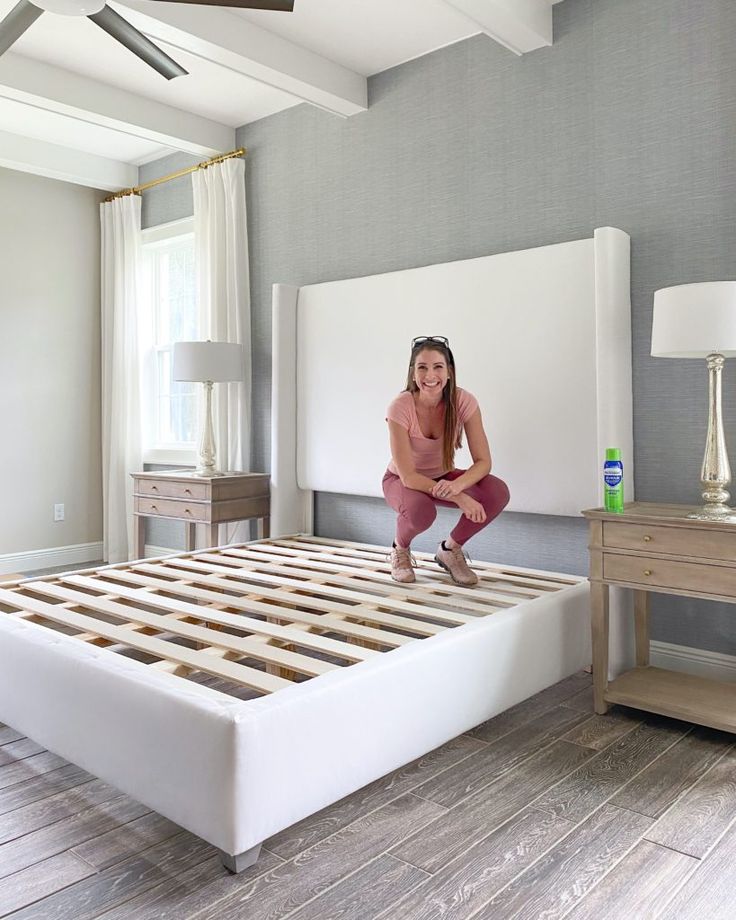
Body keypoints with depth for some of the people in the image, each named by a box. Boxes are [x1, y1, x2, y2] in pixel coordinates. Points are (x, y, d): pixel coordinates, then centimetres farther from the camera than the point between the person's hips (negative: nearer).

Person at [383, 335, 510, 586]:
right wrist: (458, 498, -39)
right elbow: (408, 476, -28)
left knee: (498, 492, -24)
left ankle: (450, 549, 1)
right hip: (402, 481, -3)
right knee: (421, 510, -38)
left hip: (443, 478, 3)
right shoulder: (400, 407, -27)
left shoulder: (463, 401, -20)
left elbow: (483, 461, -20)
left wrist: (456, 485, -42)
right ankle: (400, 549, 0)